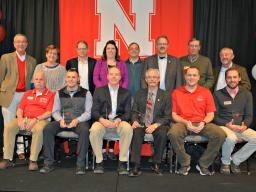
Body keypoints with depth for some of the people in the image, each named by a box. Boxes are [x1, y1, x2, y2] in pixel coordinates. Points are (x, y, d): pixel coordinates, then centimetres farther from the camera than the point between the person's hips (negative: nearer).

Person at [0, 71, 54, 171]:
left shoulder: (50, 95, 6)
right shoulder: (27, 93, 23)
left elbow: (49, 112, -5)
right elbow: (20, 109, 16)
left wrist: (36, 119, -16)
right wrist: (20, 118, -5)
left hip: (40, 120, -4)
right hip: (24, 119, 5)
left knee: (39, 129, -38)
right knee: (8, 126, -21)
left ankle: (33, 160, -28)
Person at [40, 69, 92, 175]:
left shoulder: (85, 93, 6)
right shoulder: (59, 93, 16)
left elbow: (89, 112, -1)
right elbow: (55, 111, 13)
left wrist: (77, 120, -17)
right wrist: (60, 119, -8)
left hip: (79, 121, -3)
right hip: (63, 121, 3)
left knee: (84, 130, -36)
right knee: (47, 128, -24)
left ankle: (80, 164, -27)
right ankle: (49, 163, -16)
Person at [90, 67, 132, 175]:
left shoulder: (126, 93, 14)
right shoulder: (99, 91, 12)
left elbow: (128, 113, 6)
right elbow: (94, 111, 4)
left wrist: (119, 120, -16)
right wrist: (102, 119, -17)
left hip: (119, 121, 0)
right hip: (102, 121, 0)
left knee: (128, 128, -33)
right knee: (94, 130, -33)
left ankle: (122, 162, -21)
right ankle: (99, 162, -16)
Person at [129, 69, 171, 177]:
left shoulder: (165, 96, 7)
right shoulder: (140, 94, 14)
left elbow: (167, 117, 0)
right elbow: (134, 111, 11)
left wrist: (155, 125, -17)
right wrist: (135, 121, -12)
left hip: (157, 125, -1)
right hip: (141, 124, 1)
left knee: (162, 133, -33)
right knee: (136, 132, -32)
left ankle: (156, 164, -13)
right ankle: (136, 166, -28)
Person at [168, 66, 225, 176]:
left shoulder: (206, 92, 13)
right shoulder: (176, 93, 9)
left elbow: (210, 114, 9)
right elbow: (173, 114, 4)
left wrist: (203, 123, -12)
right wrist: (186, 122, -13)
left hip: (201, 124, 2)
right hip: (183, 123, -1)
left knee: (220, 134, -25)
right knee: (173, 133, -35)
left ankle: (203, 164, -6)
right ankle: (185, 164, -10)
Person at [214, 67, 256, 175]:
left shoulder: (247, 94, 12)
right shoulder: (218, 94, 3)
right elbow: (214, 116, 1)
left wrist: (245, 125, -12)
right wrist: (227, 125, -15)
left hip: (241, 128, 4)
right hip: (223, 126, -3)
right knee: (231, 138, -37)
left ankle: (235, 160, -3)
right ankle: (225, 162, -5)